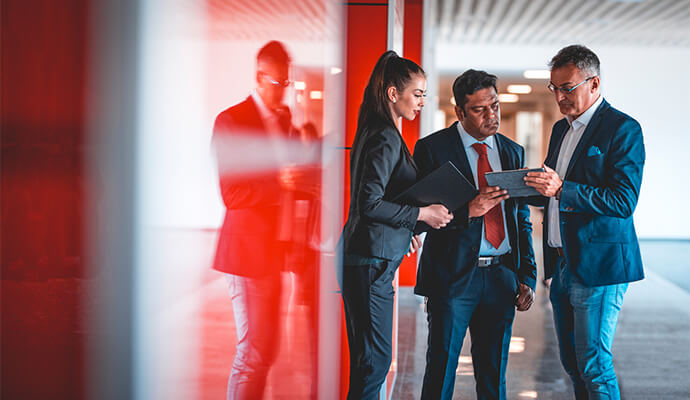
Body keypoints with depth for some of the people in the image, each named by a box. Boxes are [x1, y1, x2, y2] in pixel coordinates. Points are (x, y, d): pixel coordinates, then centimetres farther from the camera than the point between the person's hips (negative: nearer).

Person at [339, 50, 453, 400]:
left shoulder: (375, 132, 16)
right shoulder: (386, 138, -14)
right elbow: (369, 204, -20)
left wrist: (405, 227, 22)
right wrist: (421, 214, -14)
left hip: (366, 258, 10)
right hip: (371, 260, -10)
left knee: (366, 360, 13)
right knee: (376, 359, -6)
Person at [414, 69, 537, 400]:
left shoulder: (513, 152, 13)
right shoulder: (432, 148, -2)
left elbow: (522, 221, 15)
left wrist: (527, 278, 8)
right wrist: (468, 210, -21)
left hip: (502, 277, 4)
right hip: (453, 275, -4)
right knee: (441, 370, 0)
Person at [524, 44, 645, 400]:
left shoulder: (622, 128, -10)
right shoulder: (561, 128, 16)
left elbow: (624, 200, -18)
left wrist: (562, 189, -27)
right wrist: (535, 188, -1)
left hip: (597, 264, -8)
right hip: (563, 264, 8)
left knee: (593, 367, -7)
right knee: (573, 365, 13)